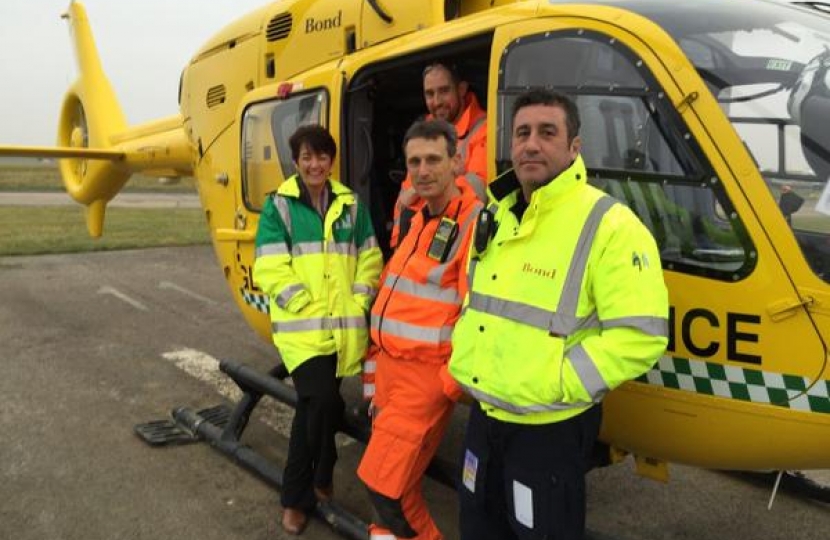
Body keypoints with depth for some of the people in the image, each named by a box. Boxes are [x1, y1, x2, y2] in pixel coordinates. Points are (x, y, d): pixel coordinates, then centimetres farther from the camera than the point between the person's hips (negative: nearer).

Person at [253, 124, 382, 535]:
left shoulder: (350, 204, 9)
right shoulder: (278, 205, -1)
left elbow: (369, 260, 10)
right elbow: (270, 269, -7)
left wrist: (358, 303, -3)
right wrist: (308, 307, -15)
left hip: (345, 329, 3)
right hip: (301, 328, -3)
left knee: (312, 408, 13)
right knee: (324, 402, -17)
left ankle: (296, 497, 31)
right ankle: (321, 478, 10)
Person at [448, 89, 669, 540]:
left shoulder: (610, 226, -19)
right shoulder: (496, 217, 8)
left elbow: (641, 335, -24)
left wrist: (556, 385, -24)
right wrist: (462, 359, 8)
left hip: (550, 430, -7)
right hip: (484, 416, 8)